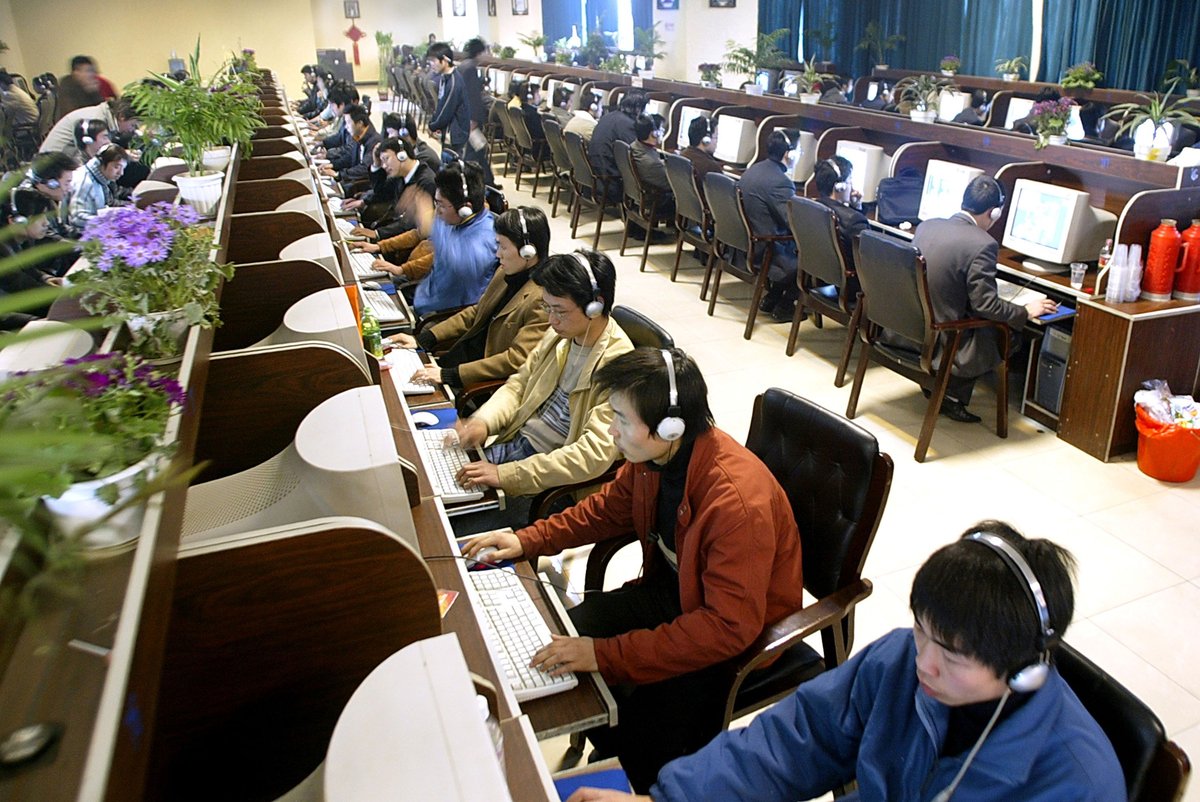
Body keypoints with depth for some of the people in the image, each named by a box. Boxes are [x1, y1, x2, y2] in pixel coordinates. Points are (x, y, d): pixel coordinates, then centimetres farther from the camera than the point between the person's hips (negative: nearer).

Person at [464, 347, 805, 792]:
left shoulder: (739, 502, -36)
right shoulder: (653, 455, -12)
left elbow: (730, 626, -36)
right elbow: (609, 508, 9)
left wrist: (606, 654, -37)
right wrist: (528, 540, -1)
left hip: (745, 634, -7)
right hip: (672, 587, 8)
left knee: (649, 731, -20)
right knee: (567, 634, 0)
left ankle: (649, 782, 19)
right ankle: (615, 756, 26)